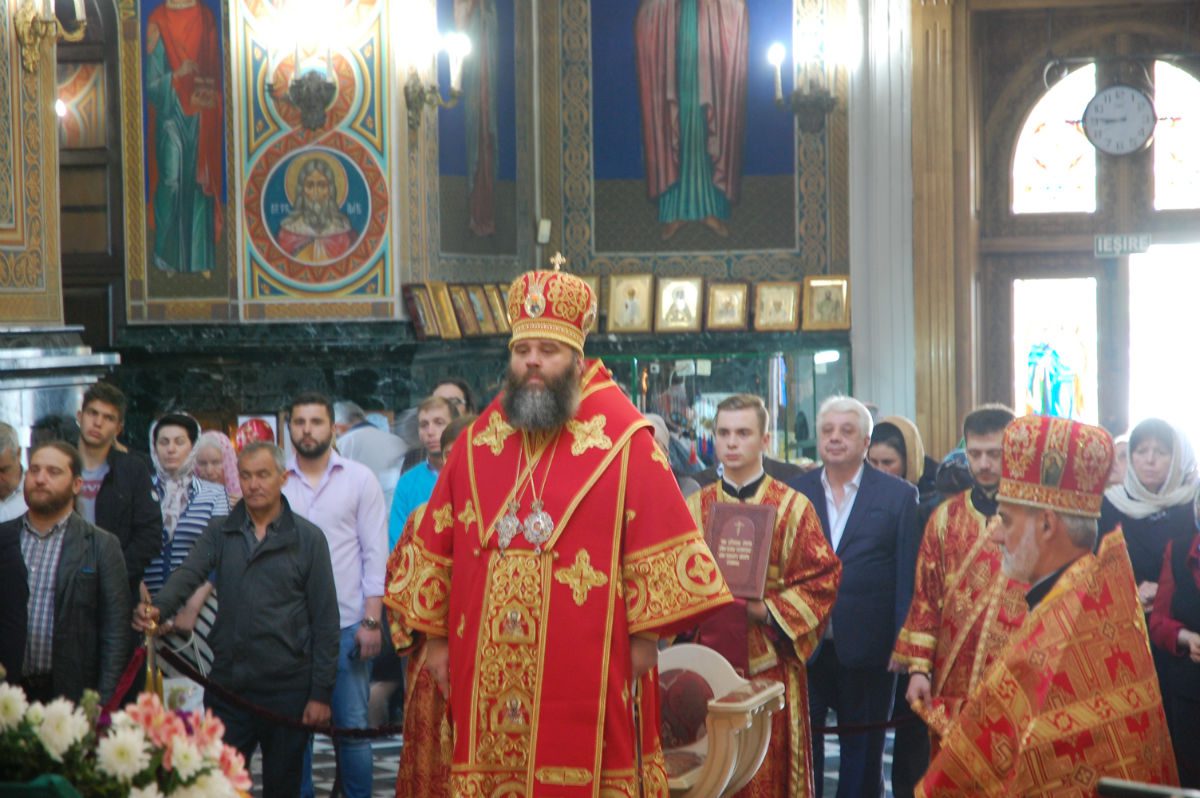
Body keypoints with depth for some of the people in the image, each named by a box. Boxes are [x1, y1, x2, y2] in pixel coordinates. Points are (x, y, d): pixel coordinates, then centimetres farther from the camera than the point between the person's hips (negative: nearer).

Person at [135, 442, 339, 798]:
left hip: (287, 688, -2)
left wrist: (321, 693, -5)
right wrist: (157, 608, -33)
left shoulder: (308, 538, 0)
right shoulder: (219, 532, 6)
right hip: (227, 687, 2)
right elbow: (188, 575, -11)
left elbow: (325, 621, -1)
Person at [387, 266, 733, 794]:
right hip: (486, 668, 4)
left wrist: (646, 633, -9)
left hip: (585, 667, -4)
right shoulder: (478, 443, 10)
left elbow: (659, 539, -5)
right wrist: (435, 637, 11)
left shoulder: (621, 439, -2)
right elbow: (437, 545, 14)